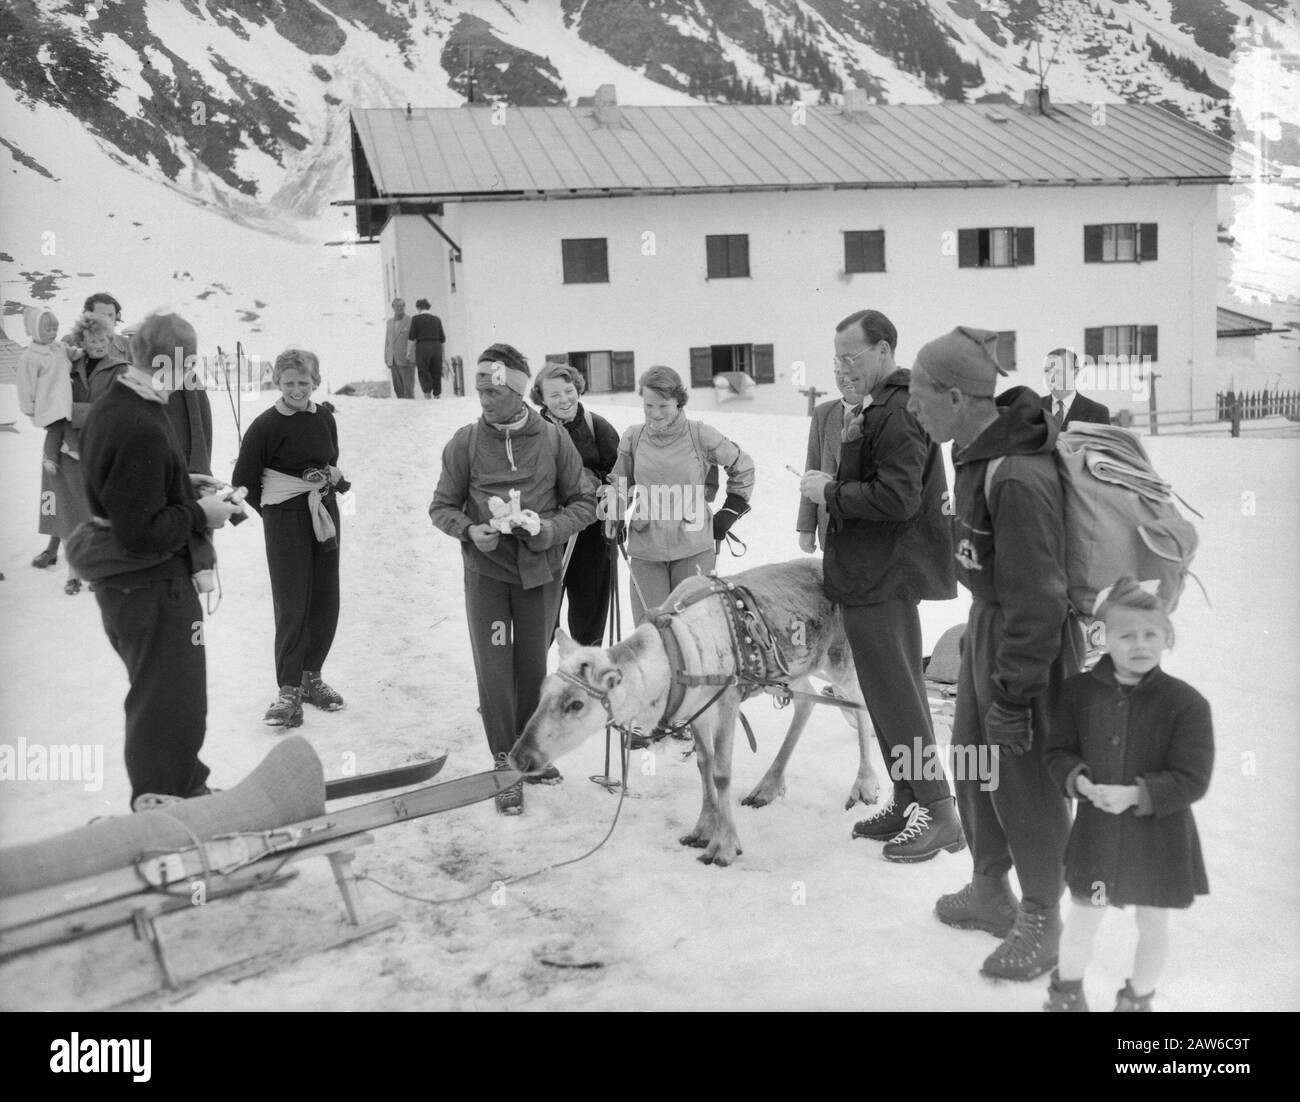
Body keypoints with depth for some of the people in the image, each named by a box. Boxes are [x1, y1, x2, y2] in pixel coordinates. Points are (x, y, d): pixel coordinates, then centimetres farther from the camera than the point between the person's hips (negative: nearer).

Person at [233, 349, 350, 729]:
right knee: (292, 606, -7)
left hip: (325, 513, 5)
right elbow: (243, 481, -3)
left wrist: (335, 477, 0)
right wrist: (273, 512, -1)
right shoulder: (265, 425, -9)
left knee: (326, 602, 8)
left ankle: (311, 677, 24)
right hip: (285, 520, -5)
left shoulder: (325, 418, 6)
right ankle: (289, 691, -2)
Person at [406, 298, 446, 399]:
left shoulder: (416, 319, 0)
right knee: (436, 374, 10)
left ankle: (428, 392, -13)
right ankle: (437, 395, 7)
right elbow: (443, 339, 9)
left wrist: (408, 351, 2)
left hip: (422, 348, -3)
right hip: (436, 348, 3)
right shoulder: (436, 320, 10)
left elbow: (411, 337, -4)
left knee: (424, 373, 3)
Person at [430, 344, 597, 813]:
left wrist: (550, 528, -17)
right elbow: (442, 506, 2)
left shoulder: (554, 439, -5)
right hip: (485, 572, -1)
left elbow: (583, 503, 1)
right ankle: (505, 765, 14)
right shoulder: (466, 442, -5)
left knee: (533, 666, 12)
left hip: (539, 572, 1)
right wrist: (469, 530, -17)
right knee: (494, 669, -1)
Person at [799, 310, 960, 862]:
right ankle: (908, 801, 27)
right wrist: (836, 486, 5)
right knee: (898, 690, 16)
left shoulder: (897, 411, -17)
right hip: (880, 575, 11)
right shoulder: (879, 406, 15)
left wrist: (831, 493, -15)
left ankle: (939, 812, 6)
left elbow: (898, 499, -25)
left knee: (896, 695, -3)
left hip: (881, 581, -11)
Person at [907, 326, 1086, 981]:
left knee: (1025, 782, 5)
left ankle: (1040, 921, 26)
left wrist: (1014, 695, -21)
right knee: (971, 759, 19)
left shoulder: (1018, 478, -29)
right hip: (986, 620, 9)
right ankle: (990, 891, 39)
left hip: (1030, 639, -9)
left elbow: (1035, 597, -26)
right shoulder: (976, 450, 1)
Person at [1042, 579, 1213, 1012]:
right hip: (1095, 829, 2)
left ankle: (1139, 997, 42)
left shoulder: (1187, 702, -16)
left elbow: (1192, 779, -16)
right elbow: (1058, 752, -1)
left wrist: (1136, 794, -27)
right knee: (1083, 916, 16)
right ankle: (1067, 989, 40)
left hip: (1159, 835, -1)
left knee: (1153, 924, 17)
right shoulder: (1079, 691, -8)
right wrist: (1081, 782, -20)